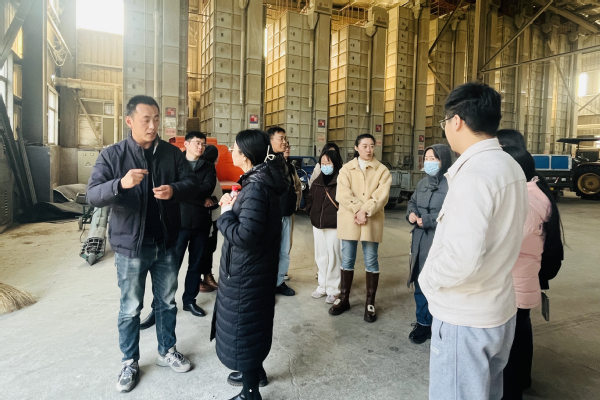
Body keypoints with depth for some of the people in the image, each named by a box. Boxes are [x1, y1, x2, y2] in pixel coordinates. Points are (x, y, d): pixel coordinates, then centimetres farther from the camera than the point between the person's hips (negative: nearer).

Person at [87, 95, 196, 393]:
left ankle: (167, 351, 37)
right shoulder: (112, 155, -8)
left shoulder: (172, 153, 1)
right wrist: (121, 183, -36)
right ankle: (129, 362, 31)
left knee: (167, 302, 17)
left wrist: (175, 189, -23)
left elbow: (192, 183, 0)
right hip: (131, 245, -2)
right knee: (130, 308, 11)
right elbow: (92, 195, -15)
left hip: (166, 244, 3)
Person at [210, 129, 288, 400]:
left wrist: (225, 214, -15)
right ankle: (255, 371, 45)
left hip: (247, 270, -10)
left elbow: (245, 236, -30)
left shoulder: (256, 188, -26)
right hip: (256, 265, 10)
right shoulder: (261, 181, 5)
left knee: (242, 324, 7)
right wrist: (233, 205, -1)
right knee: (253, 319, 24)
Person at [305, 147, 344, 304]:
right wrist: (311, 213, 8)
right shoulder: (317, 182, 10)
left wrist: (341, 217, -13)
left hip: (334, 226, -6)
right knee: (320, 257, 14)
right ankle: (323, 286, 27)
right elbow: (310, 198, 20)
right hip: (318, 225, 7)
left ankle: (333, 289, 13)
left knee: (333, 257, 1)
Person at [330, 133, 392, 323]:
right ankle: (344, 298, 23)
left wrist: (365, 211, -20)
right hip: (349, 220, 1)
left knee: (371, 261, 5)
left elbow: (381, 196, -8)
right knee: (347, 260, 8)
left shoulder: (382, 170, 4)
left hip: (372, 221, -1)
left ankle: (370, 303, 16)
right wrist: (357, 210, -18)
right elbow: (343, 194, -6)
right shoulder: (346, 169, 6)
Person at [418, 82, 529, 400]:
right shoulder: (511, 167, 4)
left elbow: (462, 259, -32)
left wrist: (428, 279, -15)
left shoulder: (473, 174, -25)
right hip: (500, 308, 9)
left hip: (465, 318, -9)